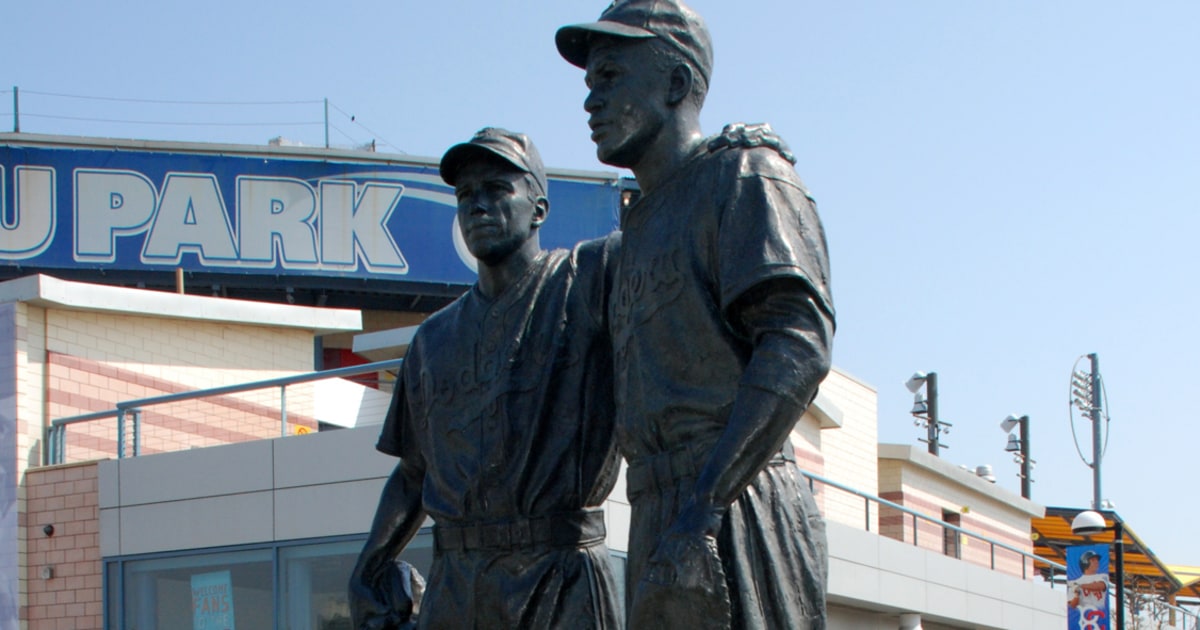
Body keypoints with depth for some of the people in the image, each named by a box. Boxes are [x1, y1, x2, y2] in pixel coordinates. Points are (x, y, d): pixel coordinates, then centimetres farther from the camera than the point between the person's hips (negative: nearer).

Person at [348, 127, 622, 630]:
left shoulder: (586, 281, 7)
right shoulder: (435, 338, 21)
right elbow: (414, 473, 22)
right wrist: (370, 565, 11)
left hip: (559, 576, -4)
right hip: (454, 582, 5)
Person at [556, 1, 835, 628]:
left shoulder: (744, 178, 1)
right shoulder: (645, 227, 28)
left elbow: (798, 345, -14)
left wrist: (702, 503, -22)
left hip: (732, 525, -9)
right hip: (661, 526, 9)